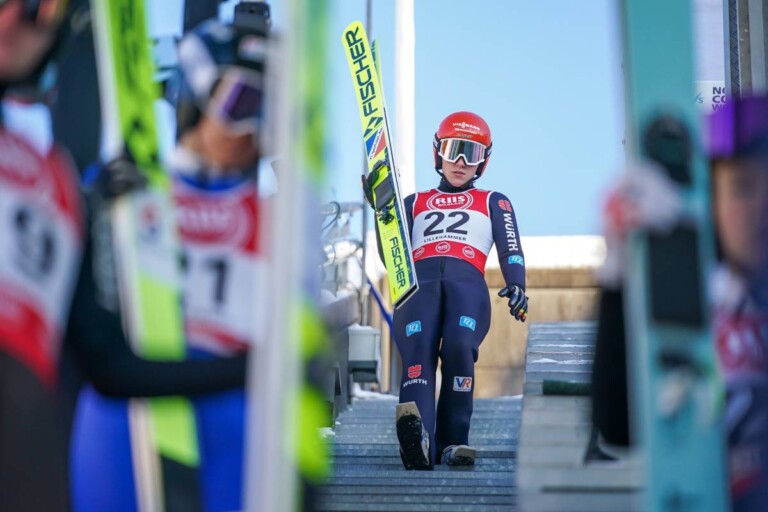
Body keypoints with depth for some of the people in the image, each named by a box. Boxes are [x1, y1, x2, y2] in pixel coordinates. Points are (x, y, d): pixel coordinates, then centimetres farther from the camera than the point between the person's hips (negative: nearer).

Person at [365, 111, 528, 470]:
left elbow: (510, 250, 15)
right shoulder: (415, 203, 36)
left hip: (468, 282, 0)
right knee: (418, 348, -32)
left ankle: (453, 442, -30)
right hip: (419, 282, 0)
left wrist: (516, 286, -7)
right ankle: (417, 438, -55)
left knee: (458, 346, -34)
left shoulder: (494, 203, 33)